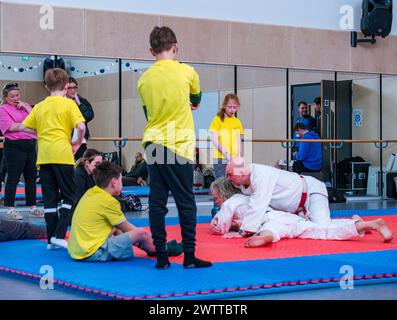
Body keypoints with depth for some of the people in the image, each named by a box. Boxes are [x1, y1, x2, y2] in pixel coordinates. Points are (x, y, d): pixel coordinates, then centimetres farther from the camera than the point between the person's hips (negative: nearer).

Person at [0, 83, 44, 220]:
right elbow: (11, 127, -14)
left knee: (31, 177, 10)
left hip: (30, 145, 7)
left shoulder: (25, 106, 17)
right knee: (13, 178, -3)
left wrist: (25, 106, -3)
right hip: (15, 147, -6)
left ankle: (32, 208, 19)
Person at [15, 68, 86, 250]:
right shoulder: (68, 104, -2)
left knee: (49, 198, 9)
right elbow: (81, 127, -13)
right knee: (69, 196, 5)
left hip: (44, 156, 4)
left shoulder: (39, 106, 12)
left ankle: (51, 240, 11)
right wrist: (77, 143, 3)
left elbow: (24, 127, 14)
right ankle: (59, 236, -7)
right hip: (62, 154, -4)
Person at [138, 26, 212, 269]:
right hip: (179, 145, -4)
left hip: (153, 144, 4)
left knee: (157, 201, 5)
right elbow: (197, 99, 17)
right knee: (186, 201, 2)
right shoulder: (187, 72, -3)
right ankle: (189, 256, 3)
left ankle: (161, 255, 7)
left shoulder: (144, 79, 5)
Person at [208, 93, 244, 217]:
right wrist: (226, 154, -15)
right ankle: (216, 211, 0)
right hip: (220, 158, -4)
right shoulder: (218, 119, -2)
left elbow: (238, 142, 13)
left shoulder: (237, 122, 12)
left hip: (234, 159, 4)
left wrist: (239, 157, 1)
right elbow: (214, 140, -8)